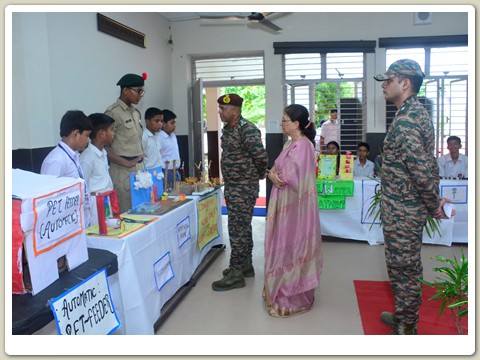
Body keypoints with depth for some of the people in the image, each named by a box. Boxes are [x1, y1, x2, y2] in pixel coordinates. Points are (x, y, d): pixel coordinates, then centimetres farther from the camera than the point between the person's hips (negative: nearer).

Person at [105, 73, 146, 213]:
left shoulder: (136, 112, 14)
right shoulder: (113, 112, -10)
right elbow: (103, 146, -14)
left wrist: (141, 160, 12)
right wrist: (126, 163, -17)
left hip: (140, 169, 8)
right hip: (123, 171, -8)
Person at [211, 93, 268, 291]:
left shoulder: (248, 129, -19)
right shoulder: (227, 129, 10)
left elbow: (261, 156, -23)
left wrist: (259, 175, -6)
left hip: (244, 188, -9)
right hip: (232, 186, 9)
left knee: (238, 230, -3)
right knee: (242, 227, 17)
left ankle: (236, 273, 7)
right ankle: (245, 265, 29)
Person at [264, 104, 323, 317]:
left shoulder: (302, 146, -19)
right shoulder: (291, 143, 12)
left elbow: (289, 178, -24)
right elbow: (278, 170, 12)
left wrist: (274, 174, -6)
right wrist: (273, 175, -10)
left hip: (295, 205, -9)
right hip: (286, 203, 9)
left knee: (293, 246, 1)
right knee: (286, 246, 16)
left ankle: (293, 299, 15)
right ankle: (286, 291, 31)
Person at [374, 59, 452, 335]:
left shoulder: (405, 121, -22)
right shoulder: (419, 112, 11)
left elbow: (421, 170, -25)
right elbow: (429, 164, 13)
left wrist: (434, 205, -12)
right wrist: (435, 201, 12)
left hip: (402, 211, -10)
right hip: (410, 207, 10)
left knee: (403, 267, 4)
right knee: (407, 265, 20)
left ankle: (406, 328, 21)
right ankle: (405, 317, 37)